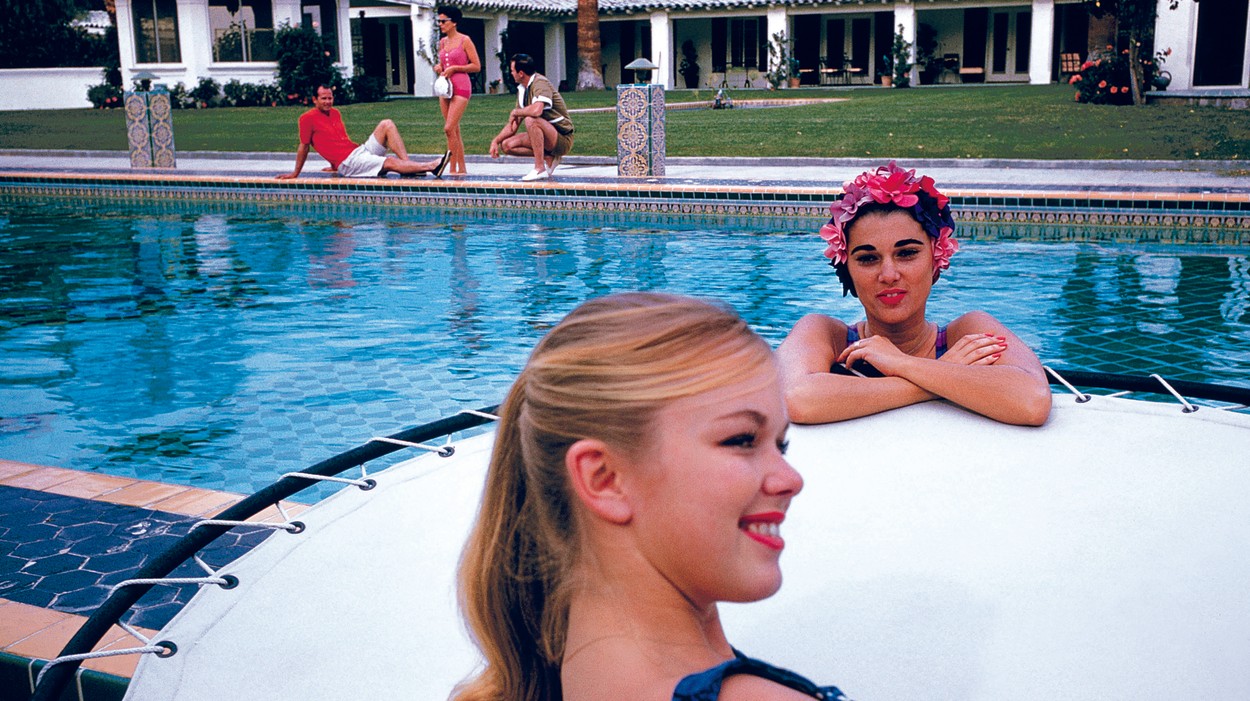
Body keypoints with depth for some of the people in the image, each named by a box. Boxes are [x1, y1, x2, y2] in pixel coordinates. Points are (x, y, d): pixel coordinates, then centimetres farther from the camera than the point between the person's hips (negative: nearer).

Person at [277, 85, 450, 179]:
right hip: (347, 162, -8)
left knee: (386, 124, -7)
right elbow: (304, 147, 1)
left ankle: (408, 164, -21)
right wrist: (295, 173, 6)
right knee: (391, 162, -26)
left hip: (360, 150, 8)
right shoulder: (308, 118, -4)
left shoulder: (335, 113, 19)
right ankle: (431, 167, -31)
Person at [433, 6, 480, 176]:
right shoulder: (442, 42, 13)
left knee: (449, 128, -16)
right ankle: (462, 169, 11)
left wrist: (454, 68, -13)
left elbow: (477, 66, -7)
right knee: (454, 130, 7)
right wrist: (438, 67, 2)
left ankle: (453, 168, -10)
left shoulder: (465, 41, -5)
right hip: (445, 87, 7)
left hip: (461, 87, -7)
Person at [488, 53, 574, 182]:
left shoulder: (540, 82, -17)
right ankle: (548, 157, 1)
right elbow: (514, 125, 14)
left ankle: (540, 169, -26)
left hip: (562, 139, -9)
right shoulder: (522, 90, 10)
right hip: (548, 138, 9)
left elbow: (536, 110, -37)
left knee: (531, 120, -33)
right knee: (506, 145, -1)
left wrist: (515, 112, -18)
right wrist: (495, 141, 3)